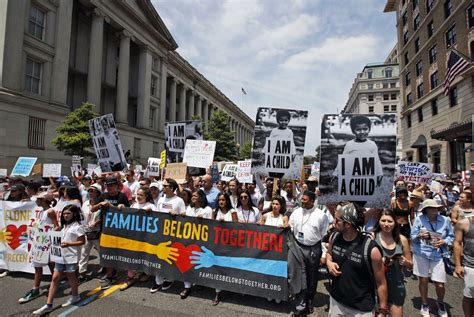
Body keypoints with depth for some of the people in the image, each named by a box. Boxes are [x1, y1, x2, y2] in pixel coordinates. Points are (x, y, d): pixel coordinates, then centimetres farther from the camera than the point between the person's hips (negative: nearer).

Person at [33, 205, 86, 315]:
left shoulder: (77, 226, -15)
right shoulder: (64, 226, 11)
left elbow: (82, 241, -16)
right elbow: (62, 238, 20)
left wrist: (68, 244, -25)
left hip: (71, 256, -7)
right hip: (60, 255, 7)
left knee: (71, 276, 9)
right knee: (55, 278, 6)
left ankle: (75, 296, 31)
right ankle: (48, 305, 12)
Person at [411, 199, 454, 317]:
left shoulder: (445, 220, -3)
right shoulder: (419, 219, -8)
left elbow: (451, 236, 7)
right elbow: (412, 237, -4)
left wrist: (444, 242, -12)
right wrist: (419, 236, -25)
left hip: (438, 255, 1)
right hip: (421, 254, -1)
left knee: (440, 284, 3)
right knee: (423, 280, 10)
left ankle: (441, 304, 36)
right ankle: (424, 305, 33)